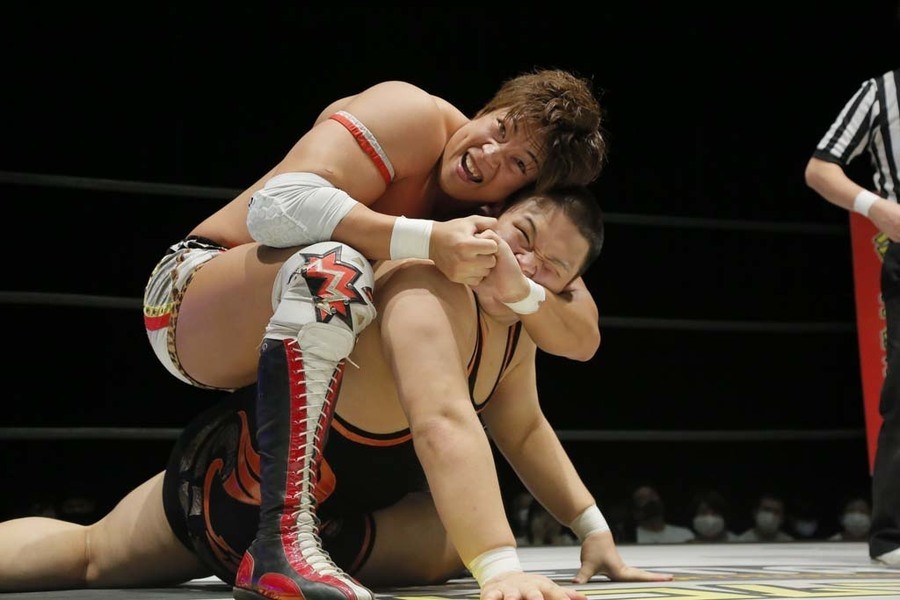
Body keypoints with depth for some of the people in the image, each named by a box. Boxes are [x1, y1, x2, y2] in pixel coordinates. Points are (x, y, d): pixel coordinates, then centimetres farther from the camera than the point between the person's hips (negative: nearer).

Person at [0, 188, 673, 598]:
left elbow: (524, 431, 15)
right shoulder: (427, 288, -33)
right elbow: (445, 427, -49)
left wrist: (594, 528, 7)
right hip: (236, 478, -10)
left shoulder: (517, 323, -1)